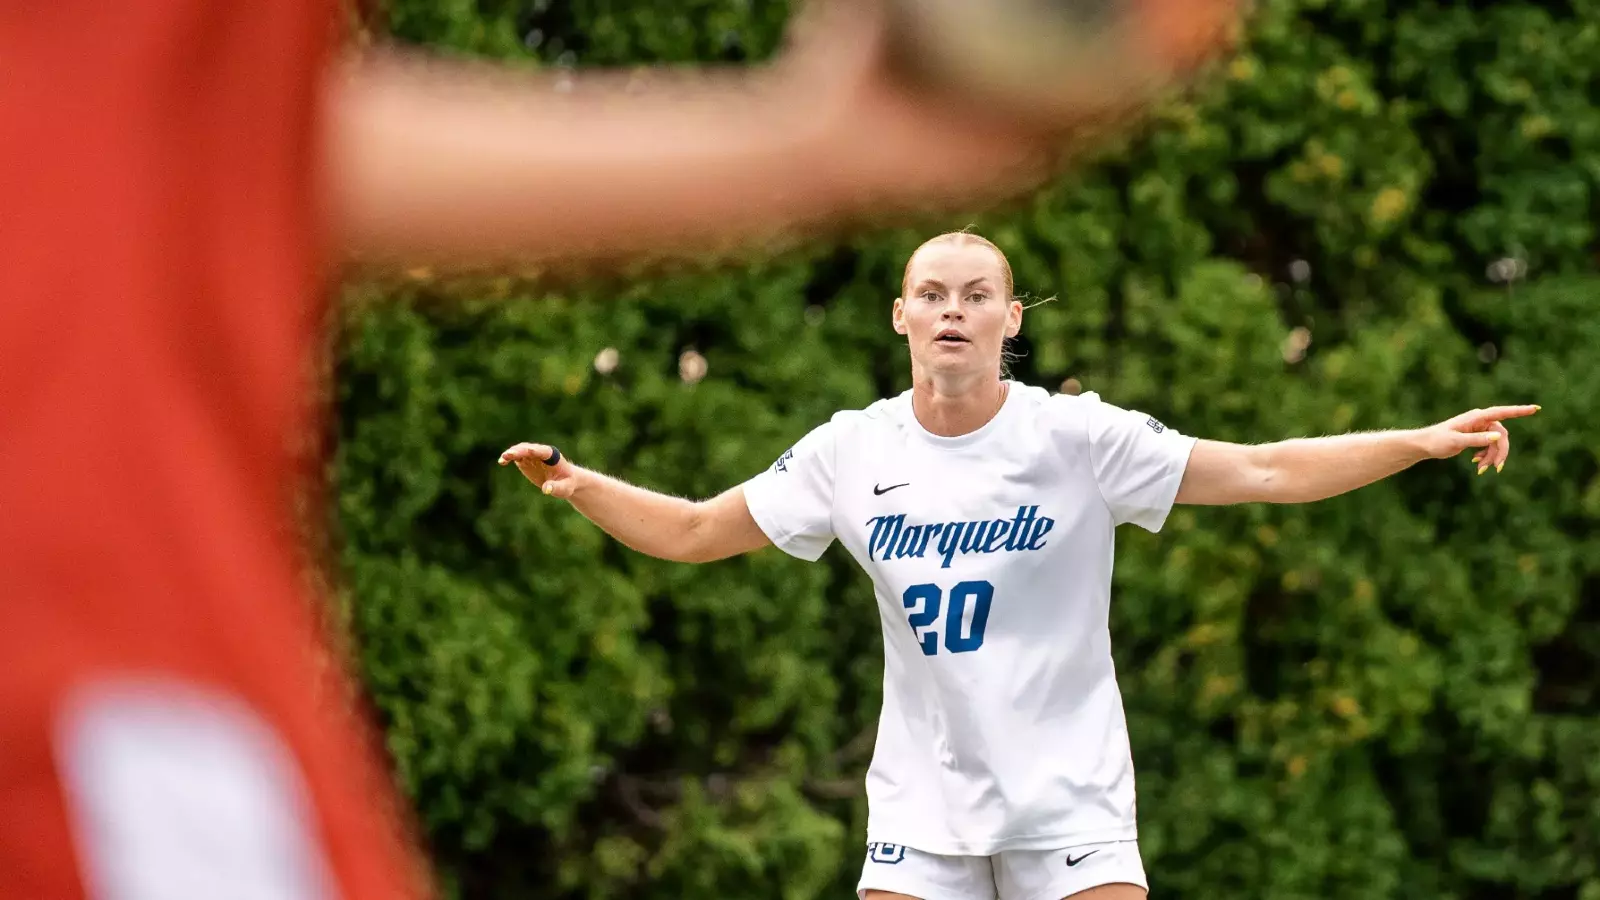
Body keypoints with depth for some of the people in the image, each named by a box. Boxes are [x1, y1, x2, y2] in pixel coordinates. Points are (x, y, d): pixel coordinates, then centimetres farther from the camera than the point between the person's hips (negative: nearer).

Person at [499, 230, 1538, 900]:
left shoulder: (1077, 436, -8)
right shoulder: (851, 451, 0)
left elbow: (1266, 470, -11)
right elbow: (693, 531, 9)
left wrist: (1420, 442, -20)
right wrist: (578, 484, -6)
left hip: (1071, 801, -2)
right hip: (922, 804, 2)